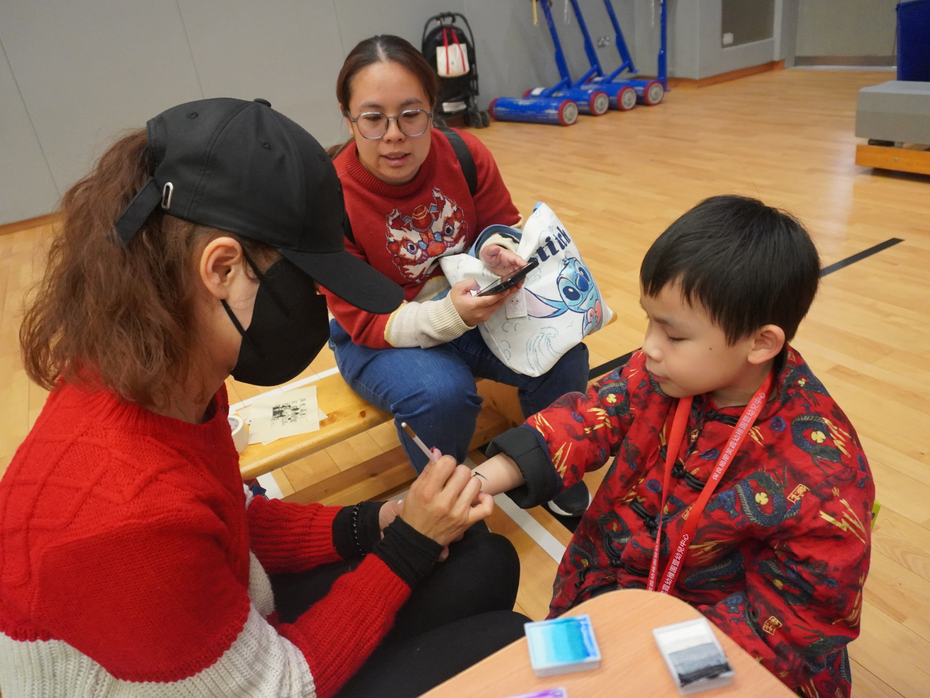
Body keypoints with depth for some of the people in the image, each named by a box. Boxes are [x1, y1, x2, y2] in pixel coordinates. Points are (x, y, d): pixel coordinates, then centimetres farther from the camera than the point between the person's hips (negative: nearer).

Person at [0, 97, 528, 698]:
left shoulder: (166, 380, -14)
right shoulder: (125, 515, -40)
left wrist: (365, 528, -8)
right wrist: (407, 549, -18)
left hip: (234, 627, 7)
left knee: (486, 561, 8)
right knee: (507, 644, 1)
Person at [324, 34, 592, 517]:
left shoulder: (465, 155, -13)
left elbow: (506, 227, 1)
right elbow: (365, 323, -19)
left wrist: (497, 254, -26)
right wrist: (450, 315, -38)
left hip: (474, 304, 4)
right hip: (380, 337, -3)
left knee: (562, 356, -20)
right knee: (441, 394, -34)